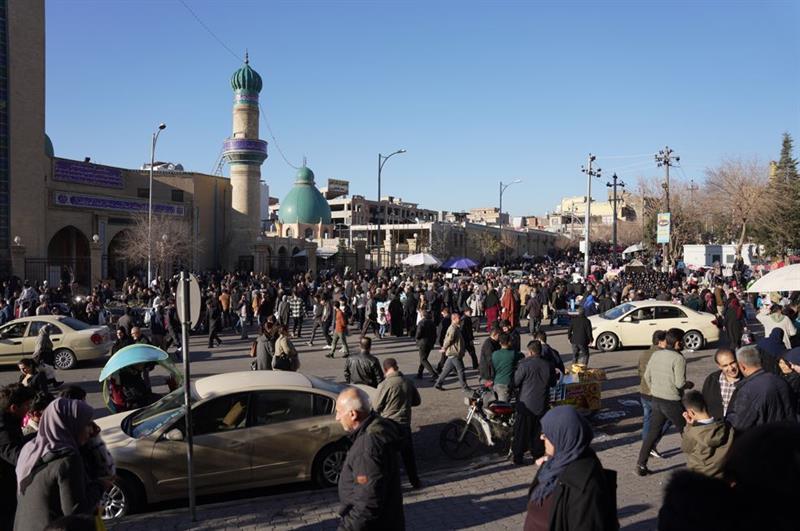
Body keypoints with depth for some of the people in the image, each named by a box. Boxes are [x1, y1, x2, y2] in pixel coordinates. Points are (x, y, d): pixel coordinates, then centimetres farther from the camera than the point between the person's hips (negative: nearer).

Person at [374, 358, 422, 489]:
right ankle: (415, 481, 30)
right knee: (408, 454, 19)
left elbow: (377, 407, -10)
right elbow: (417, 401, 9)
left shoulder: (384, 385, -18)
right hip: (405, 424, 5)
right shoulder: (407, 382, -2)